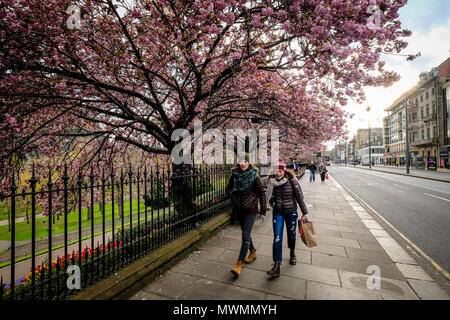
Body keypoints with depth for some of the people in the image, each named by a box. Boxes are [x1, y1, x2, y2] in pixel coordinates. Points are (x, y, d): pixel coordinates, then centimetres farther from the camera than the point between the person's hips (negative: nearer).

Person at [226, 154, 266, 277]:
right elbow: (228, 188, 13)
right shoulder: (235, 174, -1)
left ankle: (239, 264, -2)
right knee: (245, 233, 19)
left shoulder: (254, 175, -11)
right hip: (239, 209, 5)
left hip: (251, 209, -5)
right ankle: (253, 252, 43)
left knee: (245, 235, -9)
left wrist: (263, 211, -5)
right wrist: (234, 197, -4)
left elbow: (262, 193, -6)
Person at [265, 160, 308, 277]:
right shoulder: (272, 182, -7)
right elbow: (269, 196, 12)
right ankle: (277, 265, 4)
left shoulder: (292, 181, -17)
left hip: (291, 212, -1)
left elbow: (299, 197, -9)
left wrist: (304, 213, -5)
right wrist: (273, 203, 0)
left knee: (291, 235, 18)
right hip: (278, 213, 2)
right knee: (277, 238, -5)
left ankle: (292, 253, 49)